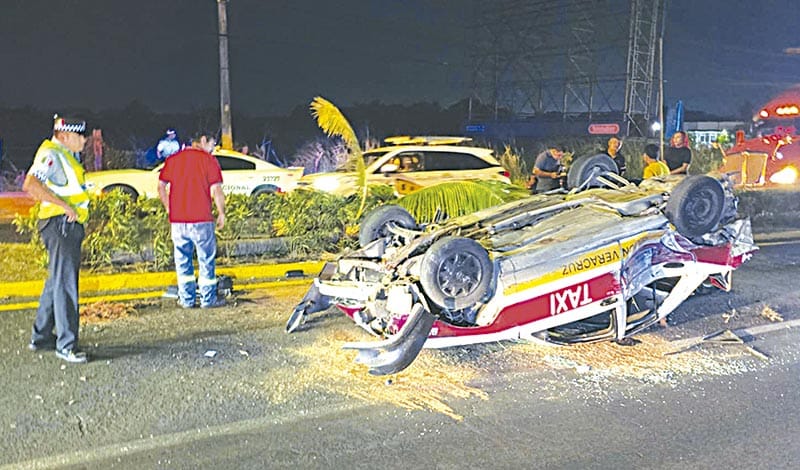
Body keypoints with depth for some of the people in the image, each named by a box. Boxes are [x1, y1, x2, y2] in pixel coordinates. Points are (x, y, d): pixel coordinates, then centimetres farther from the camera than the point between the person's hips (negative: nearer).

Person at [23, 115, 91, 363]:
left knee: (57, 281, 16)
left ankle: (40, 337, 27)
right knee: (65, 283, -9)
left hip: (70, 225, 11)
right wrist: (64, 205, -26)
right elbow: (30, 185, -25)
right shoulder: (51, 154, -11)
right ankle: (66, 345, -6)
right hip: (60, 223, -11)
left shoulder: (67, 155, 20)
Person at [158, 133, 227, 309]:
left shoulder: (173, 159, 11)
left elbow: (161, 186, 9)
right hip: (201, 219, -4)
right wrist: (221, 213, -1)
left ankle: (187, 299, 17)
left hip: (177, 220, 4)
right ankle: (208, 299, 10)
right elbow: (216, 190, -10)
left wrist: (169, 209, 16)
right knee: (206, 259, 6)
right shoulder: (208, 160, -4)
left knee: (183, 260, 13)